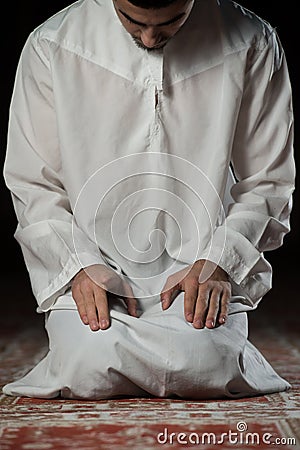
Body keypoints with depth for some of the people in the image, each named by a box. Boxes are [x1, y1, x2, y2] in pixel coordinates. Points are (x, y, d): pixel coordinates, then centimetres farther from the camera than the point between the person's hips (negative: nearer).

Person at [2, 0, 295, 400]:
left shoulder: (252, 46, 0)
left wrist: (218, 262, -9)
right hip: (93, 271, 1)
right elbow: (32, 185, 4)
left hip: (204, 273, 0)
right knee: (91, 367, -29)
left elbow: (268, 181, 6)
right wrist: (81, 265, -11)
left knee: (196, 364, -30)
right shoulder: (50, 48, -1)